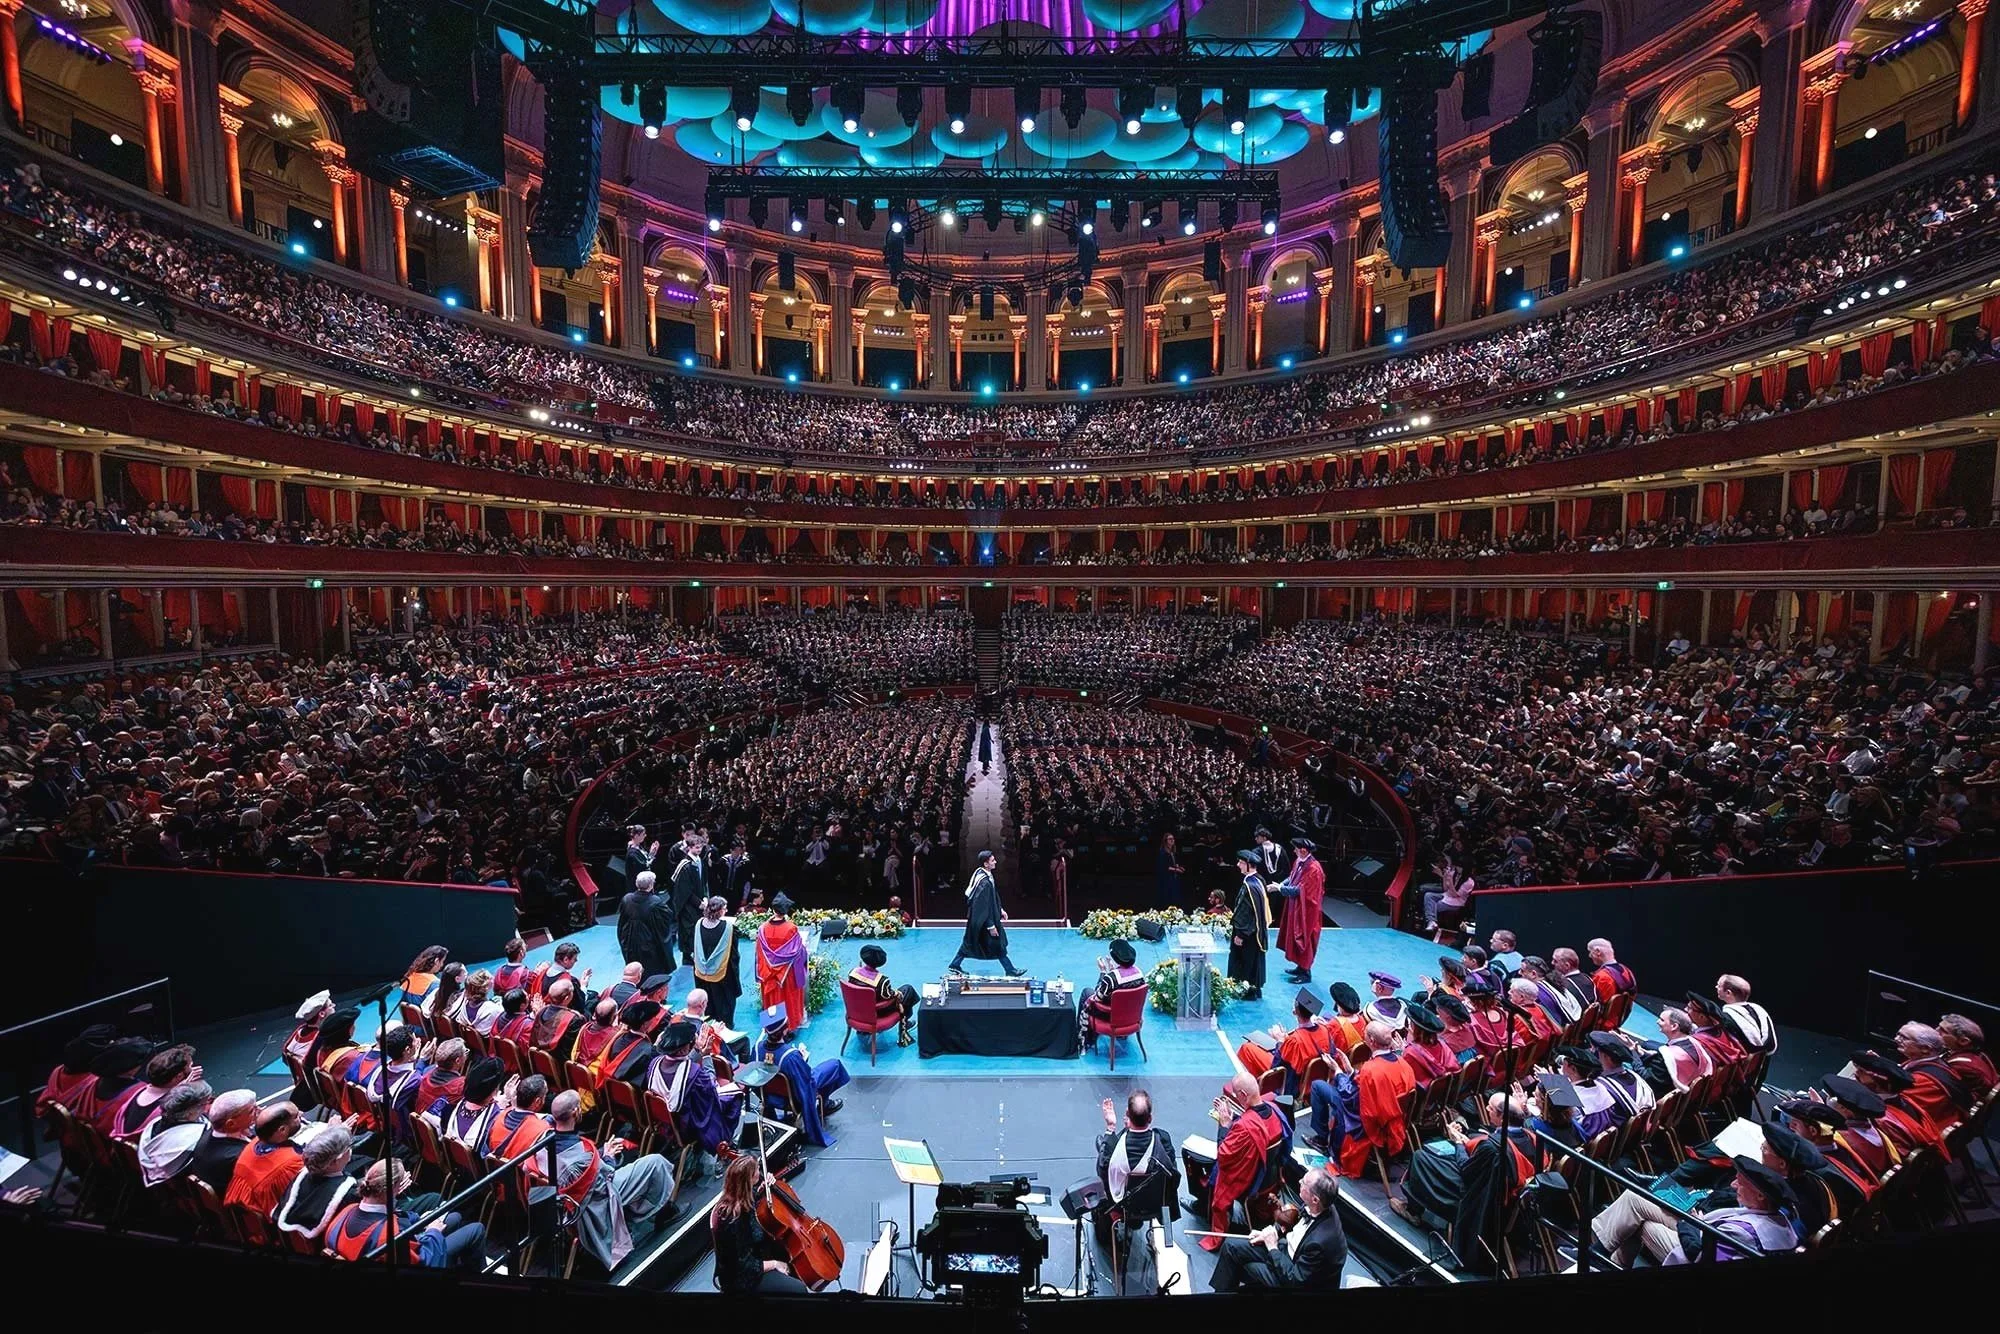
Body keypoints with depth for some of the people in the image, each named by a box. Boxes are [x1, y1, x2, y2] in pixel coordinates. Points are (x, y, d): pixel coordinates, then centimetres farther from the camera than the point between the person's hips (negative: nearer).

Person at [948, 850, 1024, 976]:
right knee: (997, 944, 8)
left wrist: (1000, 910, 17)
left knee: (970, 942, 20)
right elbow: (983, 906, -26)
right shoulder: (984, 882, -32)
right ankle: (1011, 971, 25)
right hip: (983, 919, -9)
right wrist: (991, 926, -20)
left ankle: (954, 965, 31)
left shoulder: (982, 872, -2)